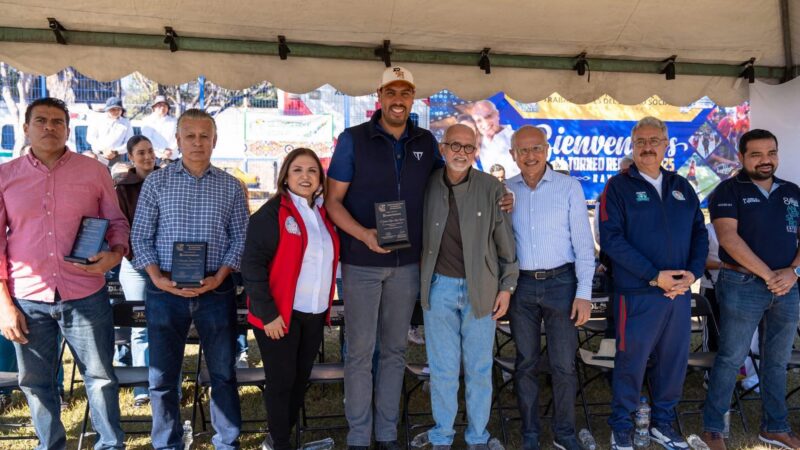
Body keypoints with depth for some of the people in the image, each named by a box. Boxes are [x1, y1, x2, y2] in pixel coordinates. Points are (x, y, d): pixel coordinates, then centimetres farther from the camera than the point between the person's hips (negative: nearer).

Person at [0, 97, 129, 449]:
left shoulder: (94, 171, 2)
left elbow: (117, 222, 8)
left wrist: (115, 254, -14)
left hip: (86, 296, -1)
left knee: (100, 377, 7)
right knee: (36, 381, 13)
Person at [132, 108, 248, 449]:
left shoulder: (231, 186, 5)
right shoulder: (156, 182, 4)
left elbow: (240, 238, 3)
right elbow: (140, 236, 3)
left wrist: (219, 277, -10)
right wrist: (157, 277, -11)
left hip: (217, 290, 0)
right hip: (165, 290, 0)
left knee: (224, 373, 8)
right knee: (162, 375, 9)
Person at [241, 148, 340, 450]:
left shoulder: (323, 213, 9)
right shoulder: (272, 213, -12)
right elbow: (252, 265, -15)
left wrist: (327, 305, 10)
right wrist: (268, 313, -18)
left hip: (315, 313, 6)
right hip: (280, 314, -6)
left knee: (301, 378, 15)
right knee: (282, 380, 5)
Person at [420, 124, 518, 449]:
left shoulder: (492, 188, -6)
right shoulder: (428, 186, -2)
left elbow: (506, 241, 0)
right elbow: (418, 235, 7)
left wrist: (507, 286, 0)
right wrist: (422, 280, 0)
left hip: (480, 289, -1)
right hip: (439, 288, 1)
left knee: (479, 369, 10)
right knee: (442, 369, 9)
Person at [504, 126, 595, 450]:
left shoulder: (569, 187, -2)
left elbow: (583, 243, -3)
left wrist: (584, 293, -7)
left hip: (560, 282, -2)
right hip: (521, 285, 2)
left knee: (564, 364, 4)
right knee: (526, 363, 11)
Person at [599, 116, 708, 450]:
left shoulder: (682, 186, 12)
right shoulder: (618, 187, -4)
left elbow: (699, 232, 12)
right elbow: (611, 238, -13)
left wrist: (692, 273, -5)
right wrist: (655, 276, -17)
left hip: (680, 291, 5)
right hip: (638, 293, -5)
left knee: (674, 359, 12)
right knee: (632, 359, 3)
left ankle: (663, 422, 31)